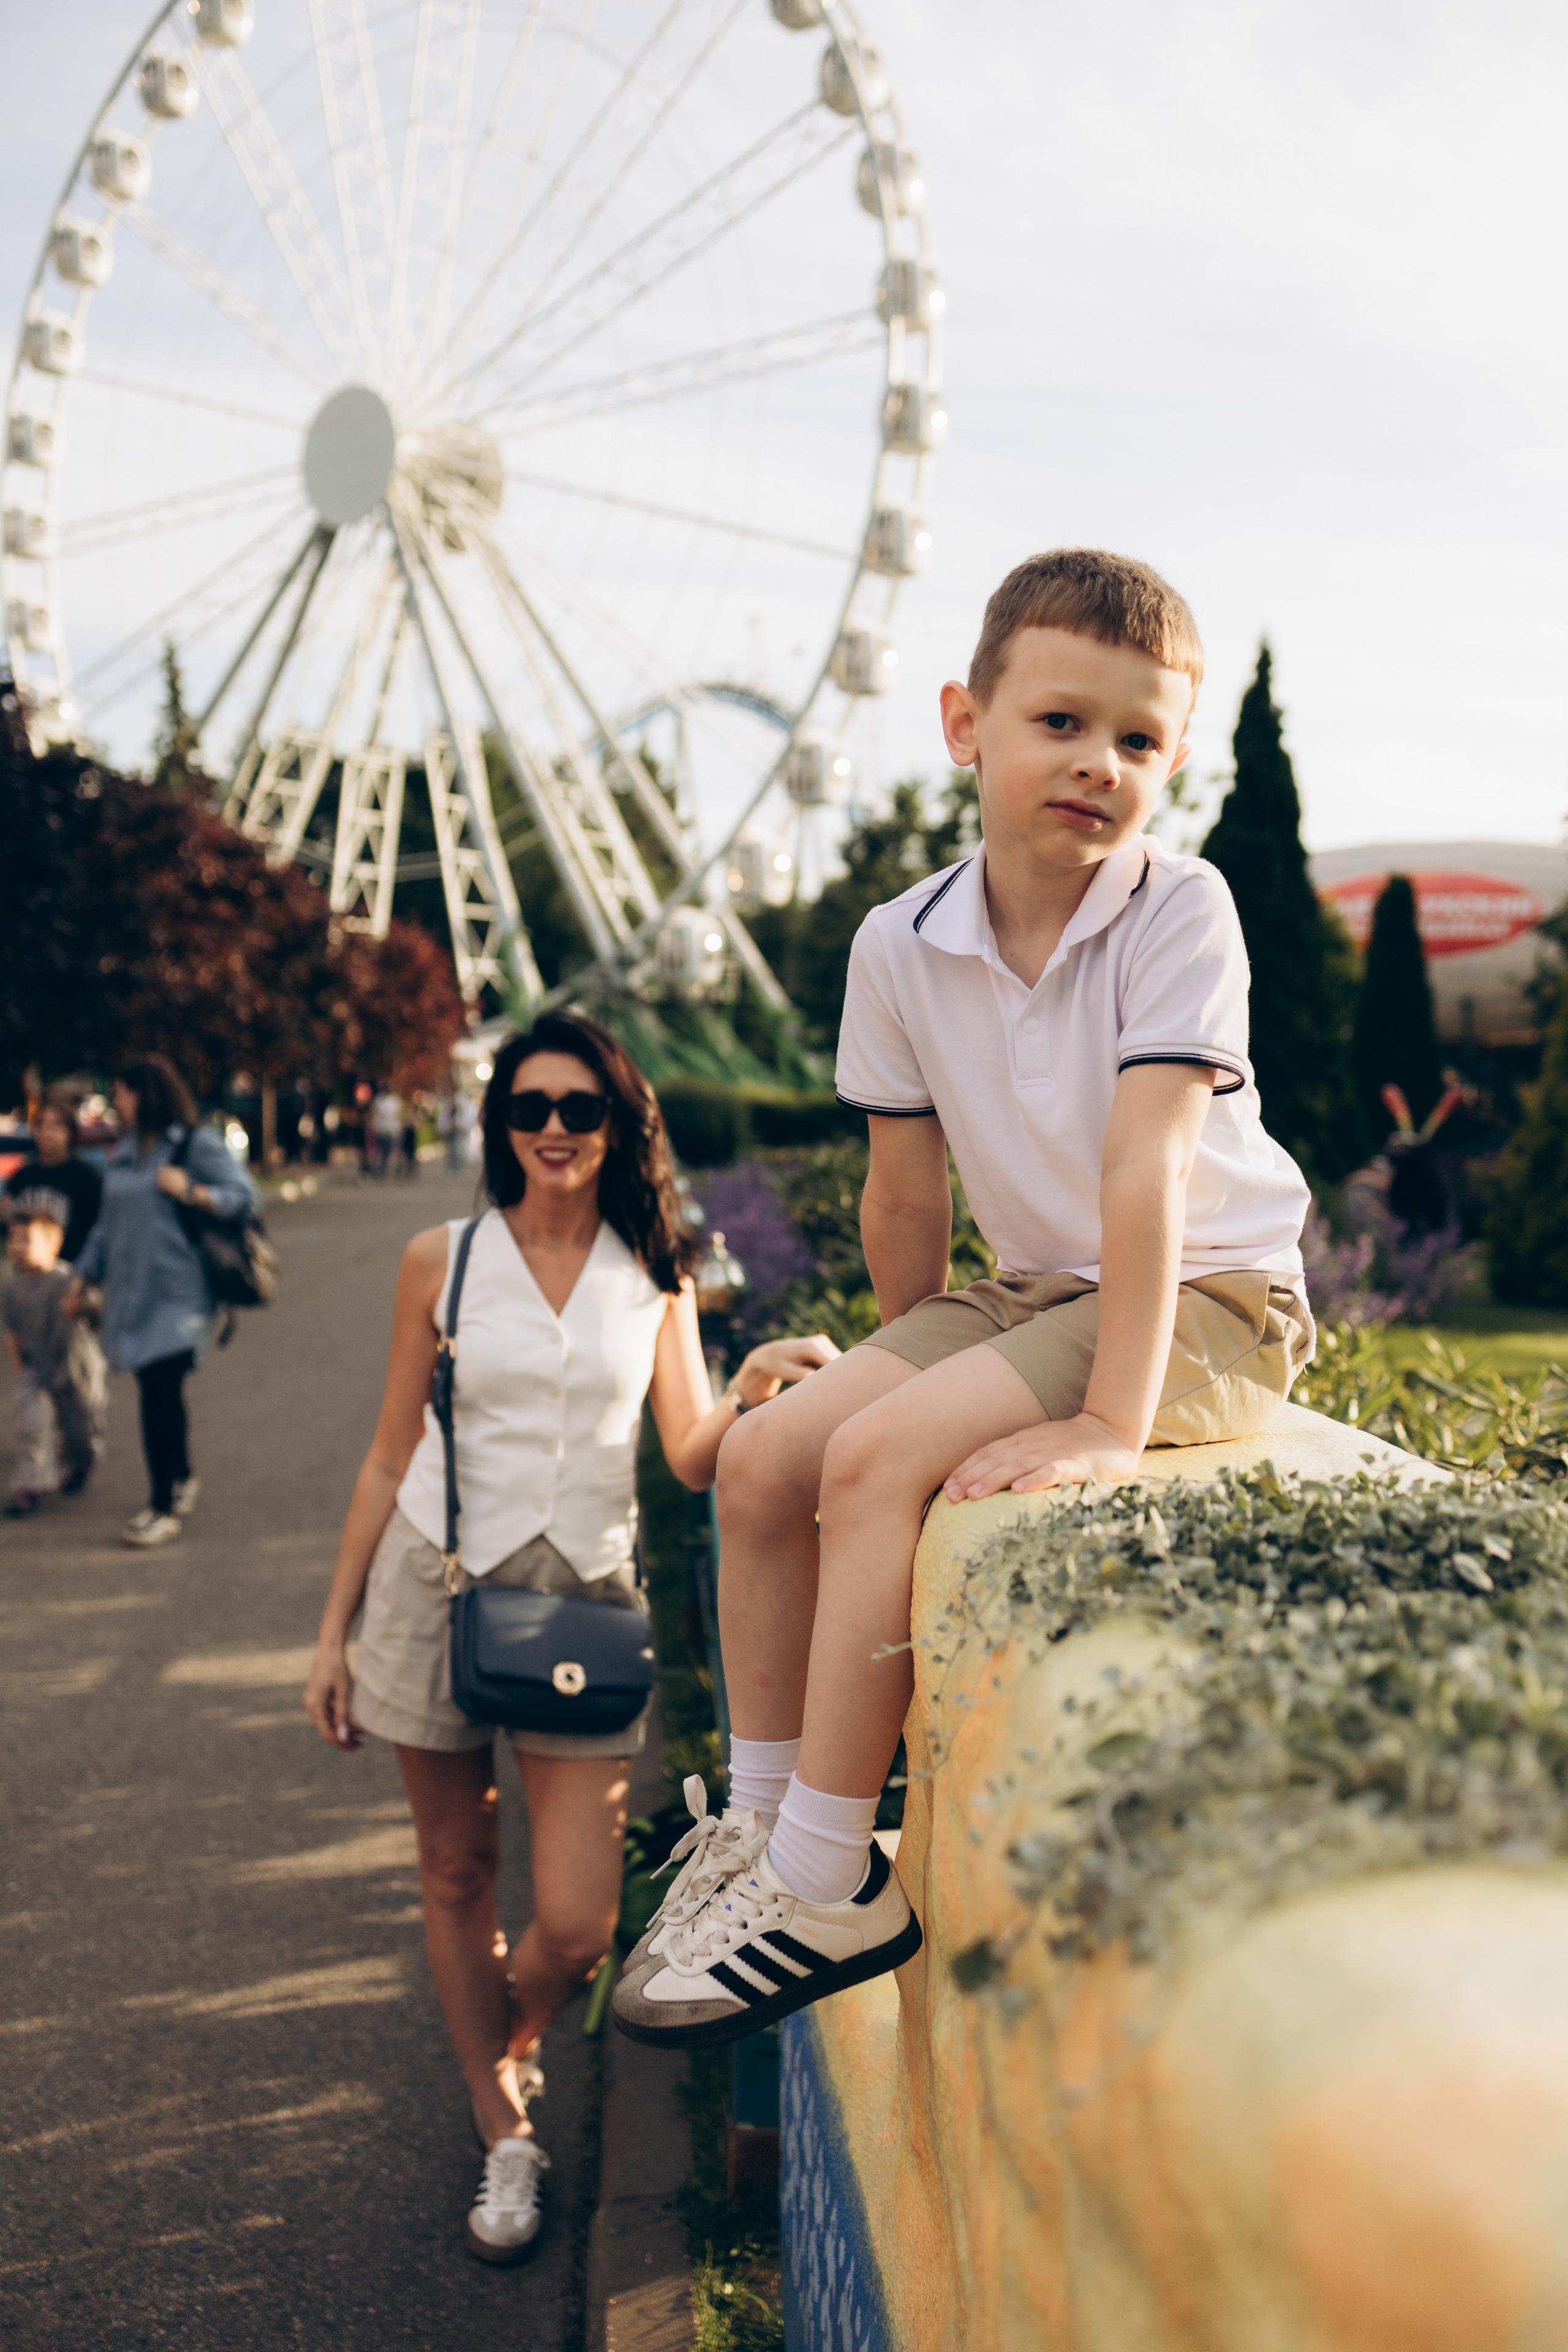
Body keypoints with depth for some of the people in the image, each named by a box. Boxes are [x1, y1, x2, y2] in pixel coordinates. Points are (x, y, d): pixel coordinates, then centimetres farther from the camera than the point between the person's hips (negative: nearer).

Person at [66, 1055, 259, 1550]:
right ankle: (182, 1482, 29)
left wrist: (191, 1191, -21)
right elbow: (109, 1221, 22)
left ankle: (164, 1508, -1)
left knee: (161, 1395, -8)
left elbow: (243, 1194, -8)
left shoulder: (195, 1145, -5)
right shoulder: (124, 1152, 15)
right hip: (131, 1293, 6)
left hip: (174, 1295, -6)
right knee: (157, 1394, 11)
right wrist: (85, 1274, 21)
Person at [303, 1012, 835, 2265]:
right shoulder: (443, 1261, 2)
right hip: (440, 1584, 0)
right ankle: (504, 2136, 28)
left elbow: (694, 1455, 4)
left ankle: (513, 2045, 30)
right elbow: (391, 1457, 7)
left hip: (586, 1598, 0)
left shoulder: (655, 1276, 5)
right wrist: (335, 1630, 6)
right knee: (458, 1875, 9)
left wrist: (758, 1381, -16)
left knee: (576, 1928, -5)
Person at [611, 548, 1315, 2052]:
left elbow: (1144, 1166, -28)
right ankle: (757, 1825, 10)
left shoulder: (1180, 911, -20)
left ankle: (829, 1888, -13)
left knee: (877, 1464, -24)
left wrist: (1110, 1424, -33)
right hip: (1035, 1290, 6)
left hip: (1209, 1303, -6)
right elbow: (906, 1194, 5)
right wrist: (915, 1362, 9)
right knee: (764, 1461, -4)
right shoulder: (901, 946, -5)